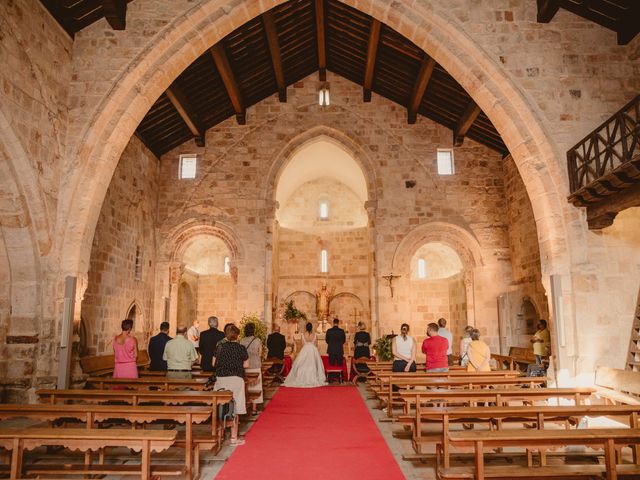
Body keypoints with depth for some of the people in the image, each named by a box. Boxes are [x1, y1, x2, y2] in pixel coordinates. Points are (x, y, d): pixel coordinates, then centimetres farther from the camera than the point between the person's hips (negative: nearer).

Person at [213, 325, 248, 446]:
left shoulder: (220, 347, 1)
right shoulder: (241, 348, -4)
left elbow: (214, 363, 6)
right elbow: (246, 365, 0)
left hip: (221, 379, 2)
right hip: (236, 379, -2)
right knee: (234, 410, 3)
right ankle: (234, 438, 7)